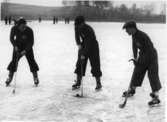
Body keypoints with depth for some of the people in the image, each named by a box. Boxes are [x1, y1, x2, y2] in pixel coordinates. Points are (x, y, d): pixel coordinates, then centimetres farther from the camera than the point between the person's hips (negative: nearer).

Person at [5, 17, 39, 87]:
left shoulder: (29, 30, -27)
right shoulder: (14, 29, -21)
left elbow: (31, 42, -21)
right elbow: (11, 38, -5)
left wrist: (25, 51, -29)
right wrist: (15, 46, -18)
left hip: (27, 47, -1)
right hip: (18, 46, 1)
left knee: (31, 61, -9)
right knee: (14, 61, -3)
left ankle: (35, 77, 5)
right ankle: (10, 77, 12)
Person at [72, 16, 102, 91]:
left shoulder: (89, 30, -31)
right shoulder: (77, 27, -11)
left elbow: (88, 44, -33)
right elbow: (77, 36, 5)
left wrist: (83, 54, -36)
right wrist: (79, 44, -14)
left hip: (92, 46, -6)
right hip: (83, 46, 6)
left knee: (95, 65, -7)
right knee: (79, 64, 3)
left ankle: (98, 84, 3)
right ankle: (78, 83, 10)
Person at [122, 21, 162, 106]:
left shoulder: (143, 36, -29)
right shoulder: (134, 36, -1)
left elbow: (149, 50, -27)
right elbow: (134, 47, 12)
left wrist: (141, 61, -21)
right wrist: (135, 58, 1)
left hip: (151, 56, -8)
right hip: (143, 55, 8)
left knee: (153, 76, -11)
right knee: (136, 73, 14)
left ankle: (156, 97, -11)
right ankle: (131, 90, 31)